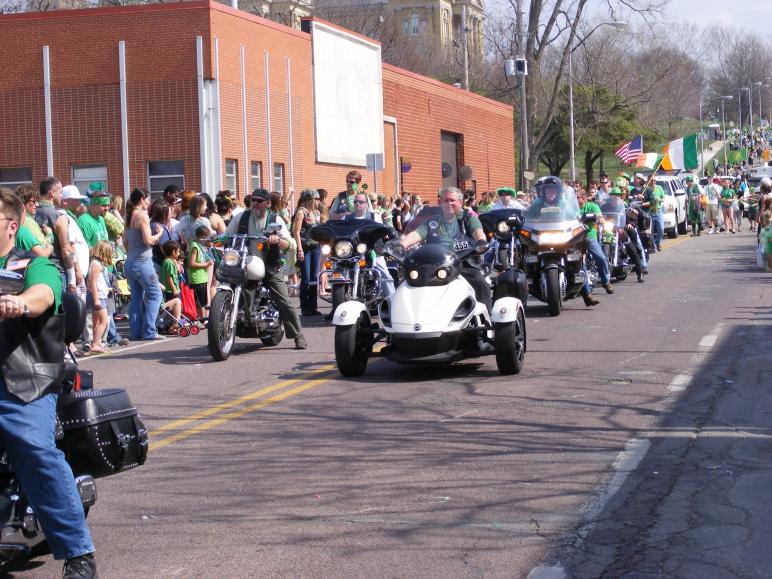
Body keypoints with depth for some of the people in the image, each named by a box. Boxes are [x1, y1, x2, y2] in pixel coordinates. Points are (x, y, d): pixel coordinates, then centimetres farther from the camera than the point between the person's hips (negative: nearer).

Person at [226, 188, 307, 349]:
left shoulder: (275, 220, 3)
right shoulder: (242, 218, 7)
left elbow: (287, 245, -4)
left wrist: (277, 239, -26)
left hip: (270, 267, -2)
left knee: (284, 302, -7)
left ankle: (299, 337, 0)